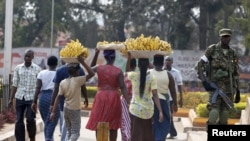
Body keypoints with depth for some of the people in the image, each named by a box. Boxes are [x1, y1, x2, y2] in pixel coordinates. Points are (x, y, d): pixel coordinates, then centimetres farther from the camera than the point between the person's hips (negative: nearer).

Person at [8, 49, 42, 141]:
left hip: (32, 98, -2)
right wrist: (11, 99, 5)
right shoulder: (18, 68, 6)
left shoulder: (37, 69, 0)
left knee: (30, 119, -8)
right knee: (19, 121, 2)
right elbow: (15, 85, 8)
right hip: (20, 97, 2)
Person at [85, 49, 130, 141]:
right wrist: (128, 102, -10)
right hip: (114, 99, -1)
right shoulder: (118, 71, -6)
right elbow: (123, 87, -11)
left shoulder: (99, 68, -2)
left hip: (101, 97, 1)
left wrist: (96, 54, 19)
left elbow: (91, 68, 23)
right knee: (113, 126, 8)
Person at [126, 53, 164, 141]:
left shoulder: (133, 76, -6)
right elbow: (155, 95, -14)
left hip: (135, 109, -1)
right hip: (148, 110, 1)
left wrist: (129, 58, 20)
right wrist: (160, 112, -14)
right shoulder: (151, 78, -8)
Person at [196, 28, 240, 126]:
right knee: (214, 108, -14)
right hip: (215, 85, -4)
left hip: (229, 86, 4)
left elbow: (235, 74, 16)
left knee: (225, 111, 3)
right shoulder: (212, 49, 0)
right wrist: (204, 80, -13)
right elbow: (200, 65, -2)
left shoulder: (233, 54, 12)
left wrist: (238, 91, 13)